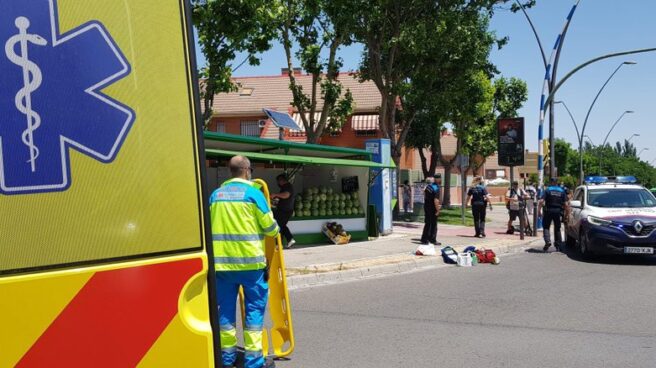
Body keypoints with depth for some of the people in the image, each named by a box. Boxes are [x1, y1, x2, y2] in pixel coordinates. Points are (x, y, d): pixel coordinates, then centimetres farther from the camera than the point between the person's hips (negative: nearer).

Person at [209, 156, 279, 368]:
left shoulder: (216, 195, 9)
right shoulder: (253, 193, -5)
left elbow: (209, 225, 16)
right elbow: (269, 226, -1)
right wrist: (275, 232, 20)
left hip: (222, 260, 4)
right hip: (249, 260, -4)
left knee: (225, 306, 12)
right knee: (254, 306, 5)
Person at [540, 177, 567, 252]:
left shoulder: (547, 190, -2)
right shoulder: (562, 191, 6)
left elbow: (541, 201, -13)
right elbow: (565, 203, 0)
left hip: (549, 211, -3)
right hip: (558, 211, 3)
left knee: (546, 227, 5)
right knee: (557, 228, 14)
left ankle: (547, 241, -16)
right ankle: (558, 245, 16)